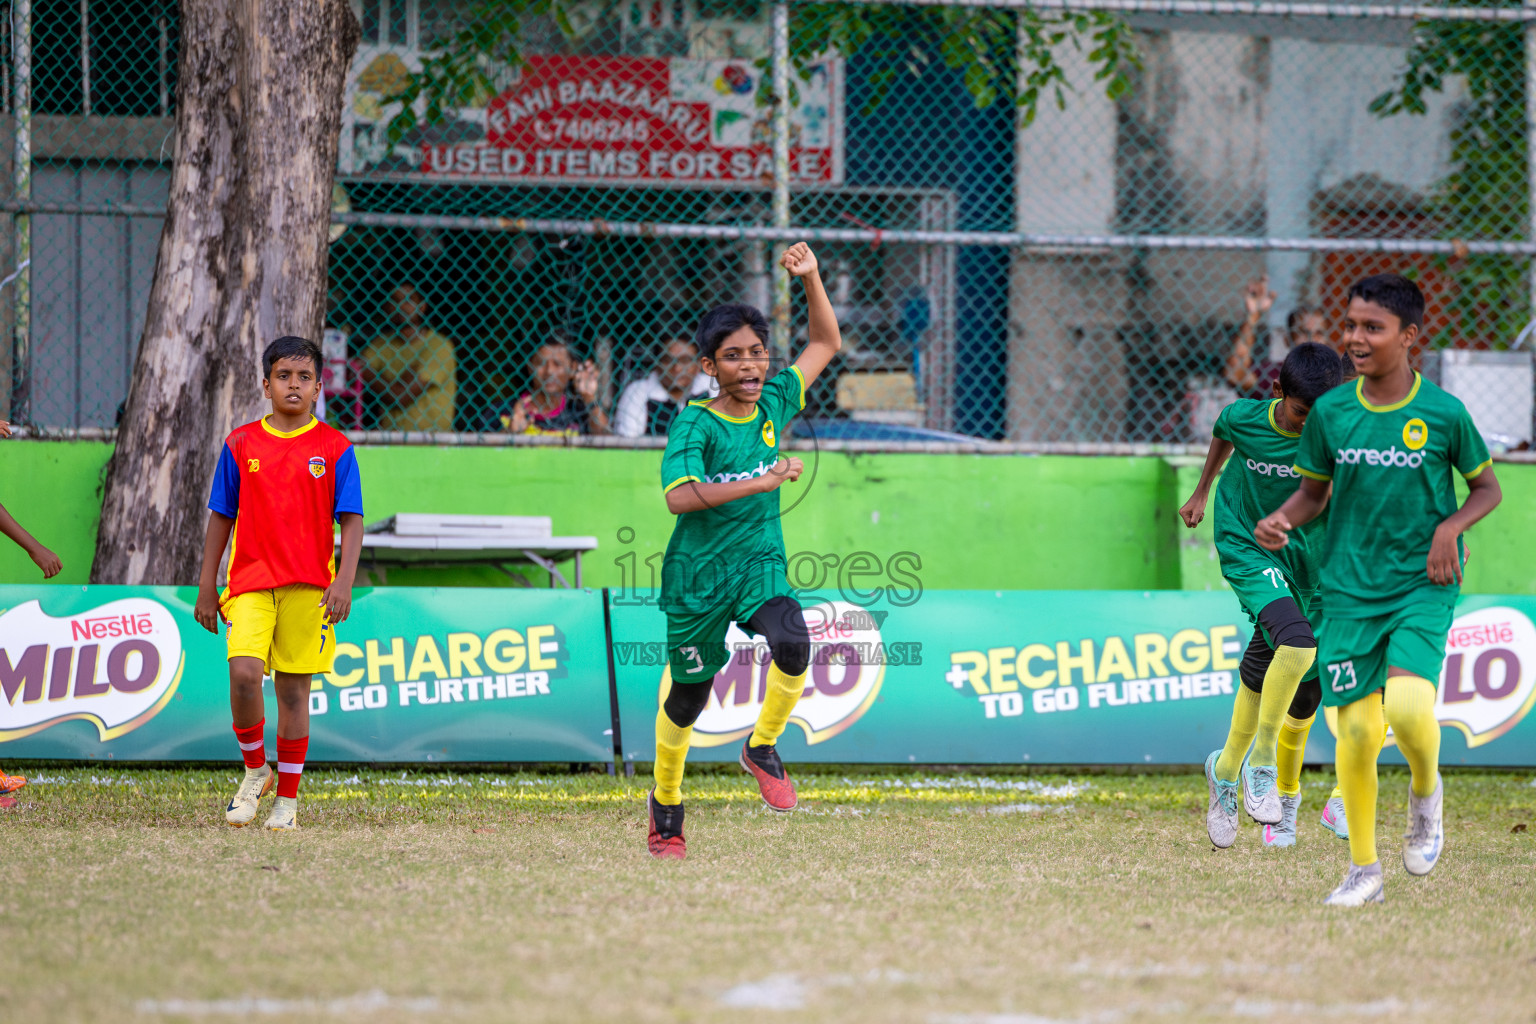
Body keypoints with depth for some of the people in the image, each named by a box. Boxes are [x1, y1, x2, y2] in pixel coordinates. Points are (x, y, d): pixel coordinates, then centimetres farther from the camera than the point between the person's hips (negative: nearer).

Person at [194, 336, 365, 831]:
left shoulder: (334, 447, 2)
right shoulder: (241, 444, 6)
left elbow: (351, 521, 1)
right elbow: (221, 517, 12)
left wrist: (344, 581, -12)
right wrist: (206, 587, 10)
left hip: (309, 586, 0)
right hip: (250, 582, 0)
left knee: (294, 688, 3)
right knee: (244, 672, -19)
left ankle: (287, 800, 13)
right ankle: (255, 771, 4)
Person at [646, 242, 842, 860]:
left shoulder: (774, 404, 0)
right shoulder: (695, 424, -15)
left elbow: (826, 344, 12)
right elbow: (680, 497, -30)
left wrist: (810, 279, -3)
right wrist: (761, 481, -34)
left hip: (759, 564, 3)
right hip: (698, 574, -3)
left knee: (793, 646, -27)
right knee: (687, 698, 8)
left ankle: (762, 748, 0)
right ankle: (665, 805, 33)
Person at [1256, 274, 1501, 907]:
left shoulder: (1443, 414, -5)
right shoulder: (1330, 413, 2)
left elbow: (1487, 487, 7)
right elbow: (1313, 492, 14)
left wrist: (1450, 527, -12)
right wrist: (1282, 520, -7)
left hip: (1423, 586, -3)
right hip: (1350, 588, 3)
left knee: (1408, 705, -25)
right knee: (1356, 729, -3)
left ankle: (1427, 792, 9)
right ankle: (1363, 871, 13)